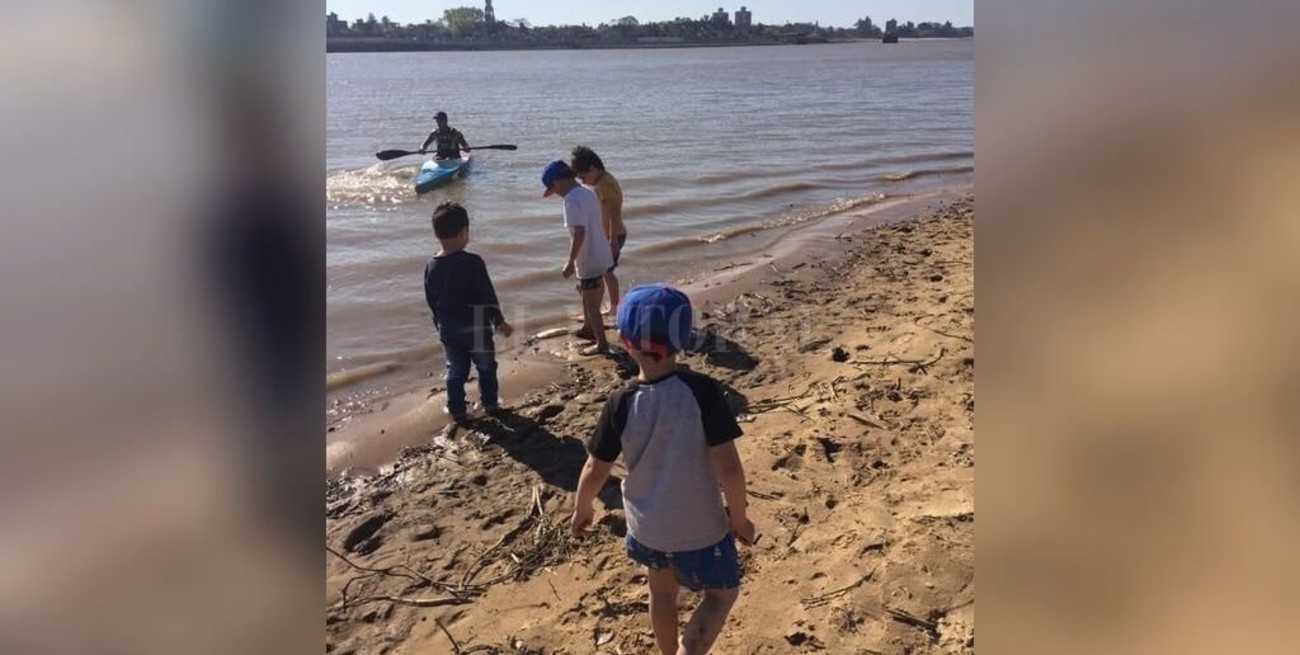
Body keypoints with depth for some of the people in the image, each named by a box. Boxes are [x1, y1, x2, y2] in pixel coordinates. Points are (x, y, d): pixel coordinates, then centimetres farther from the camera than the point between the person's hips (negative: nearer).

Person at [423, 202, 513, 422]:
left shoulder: (431, 266, -3)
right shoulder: (472, 262, -20)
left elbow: (431, 300, 7)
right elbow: (487, 296, -16)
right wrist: (499, 321, -5)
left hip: (447, 328, 4)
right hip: (475, 326, -4)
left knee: (456, 370, 15)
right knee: (486, 365, 16)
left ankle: (456, 409, 19)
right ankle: (489, 403, 27)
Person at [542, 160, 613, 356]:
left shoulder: (572, 200, -21)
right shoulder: (587, 192, 7)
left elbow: (579, 232, -29)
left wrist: (570, 261, -23)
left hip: (589, 259, -9)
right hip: (600, 254, 9)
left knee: (591, 303, 3)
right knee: (587, 294, 27)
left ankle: (602, 344, 12)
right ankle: (588, 329, 44)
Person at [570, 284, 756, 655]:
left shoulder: (621, 405, -16)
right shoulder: (702, 391, -23)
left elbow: (595, 471, -8)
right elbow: (728, 465, -22)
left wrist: (581, 510, 12)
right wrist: (738, 516, -5)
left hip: (646, 526, 3)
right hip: (700, 527, -3)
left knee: (662, 592, 28)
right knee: (723, 593, 21)